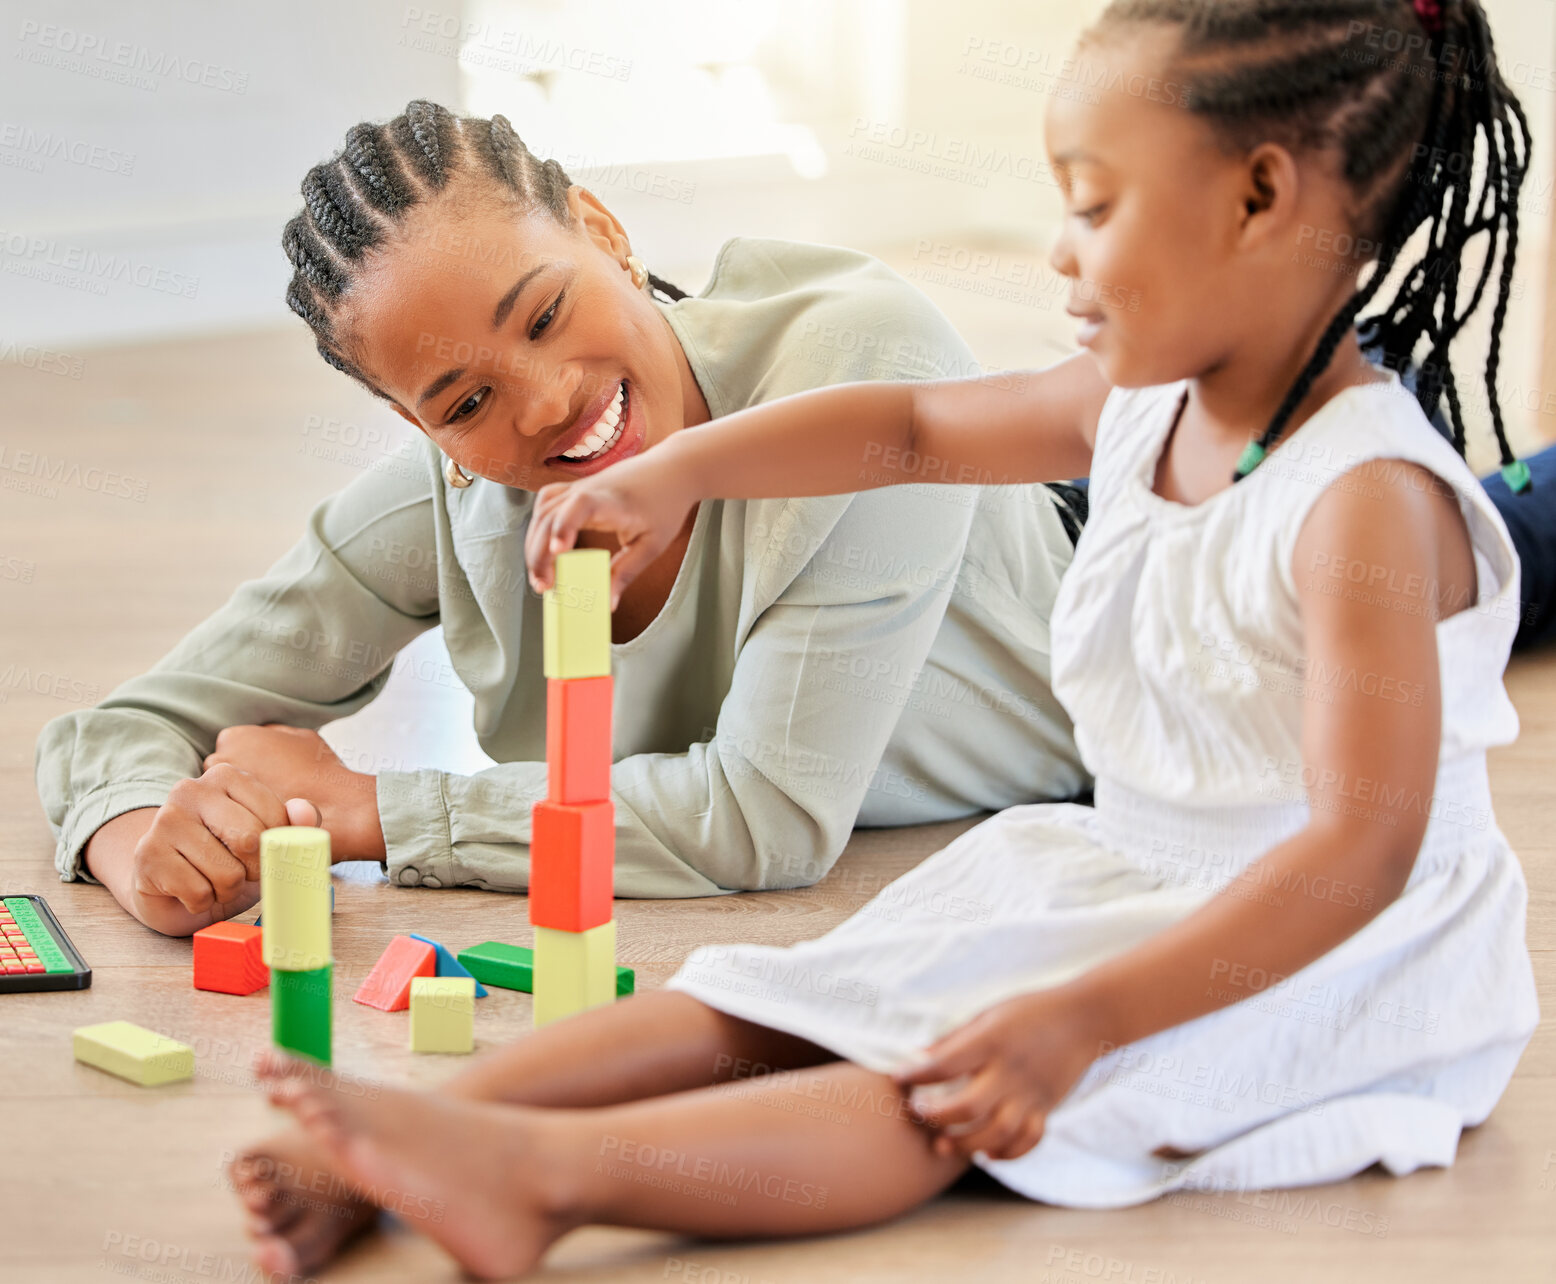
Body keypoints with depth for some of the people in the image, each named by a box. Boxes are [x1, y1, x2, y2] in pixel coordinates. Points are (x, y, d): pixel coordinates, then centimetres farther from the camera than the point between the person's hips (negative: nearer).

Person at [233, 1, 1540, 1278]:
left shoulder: (1367, 500, -23)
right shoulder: (1141, 407, 5)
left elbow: (1360, 851, -29)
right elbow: (909, 423, 21)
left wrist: (1083, 1017, -34)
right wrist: (676, 470, 7)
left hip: (1313, 952, -9)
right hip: (1124, 884, 9)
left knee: (950, 1093, -31)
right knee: (760, 1012, -10)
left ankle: (538, 1168, -46)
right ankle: (431, 1128, -22)